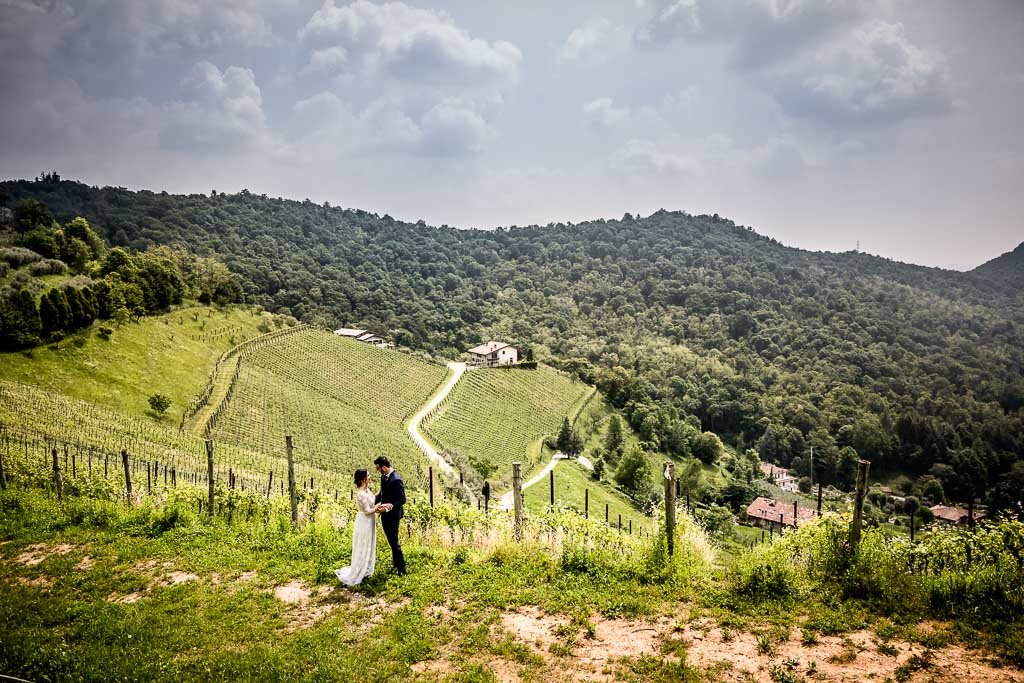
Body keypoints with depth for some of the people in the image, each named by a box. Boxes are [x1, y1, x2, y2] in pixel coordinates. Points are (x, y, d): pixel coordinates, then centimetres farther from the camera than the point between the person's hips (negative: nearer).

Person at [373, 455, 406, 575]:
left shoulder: (396, 480, -26)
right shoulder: (383, 476, 1)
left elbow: (402, 500, -23)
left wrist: (389, 506, -32)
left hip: (392, 515, -9)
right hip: (385, 513, 9)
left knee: (394, 541, 1)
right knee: (391, 540, 22)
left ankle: (401, 568, 13)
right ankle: (395, 562, 39)